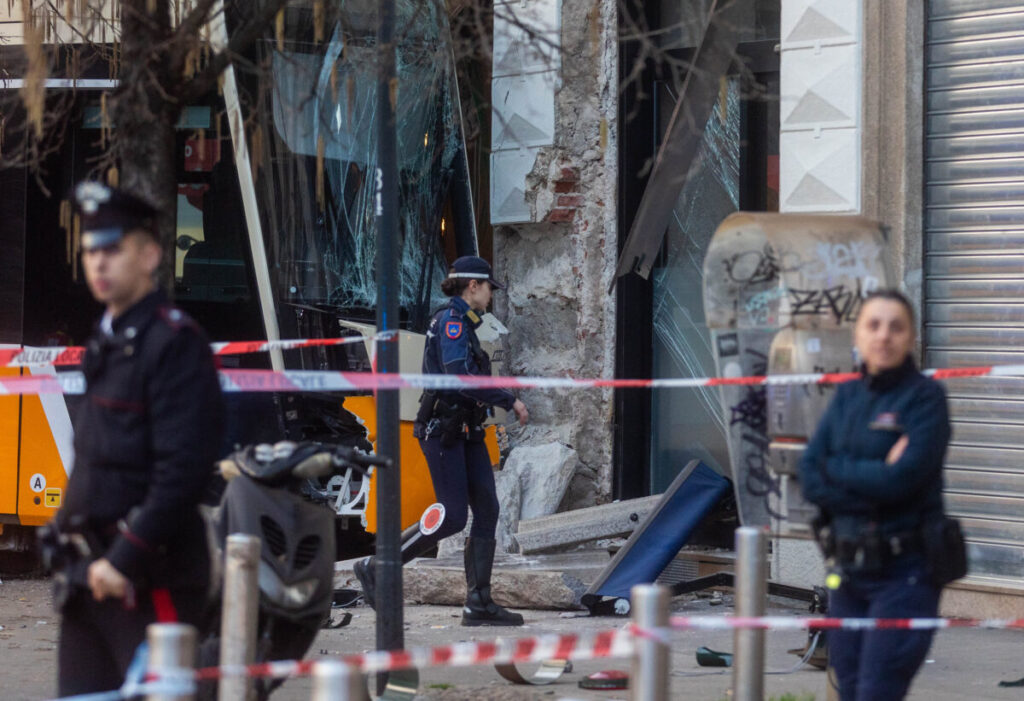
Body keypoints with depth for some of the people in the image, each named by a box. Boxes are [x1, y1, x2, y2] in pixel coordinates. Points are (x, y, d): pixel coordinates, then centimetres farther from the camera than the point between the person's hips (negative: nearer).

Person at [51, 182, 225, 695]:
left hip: (152, 575, -9)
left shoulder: (175, 342, -11)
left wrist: (125, 560, -20)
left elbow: (182, 469, -18)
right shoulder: (105, 341, 18)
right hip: (92, 573, 9)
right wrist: (72, 543, 15)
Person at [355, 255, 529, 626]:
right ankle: (375, 568, 1)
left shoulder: (463, 324, 18)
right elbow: (459, 376, -25)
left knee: (486, 510, 0)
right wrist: (509, 400, -21)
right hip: (443, 430, -10)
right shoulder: (451, 321, -13)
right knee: (453, 518, -11)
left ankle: (479, 602, -1)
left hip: (465, 431, 10)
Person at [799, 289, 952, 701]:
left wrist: (835, 467, -6)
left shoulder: (924, 396, -7)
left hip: (903, 573, -6)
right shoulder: (847, 396, 10)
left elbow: (901, 479, -19)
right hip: (847, 569, 6)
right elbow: (809, 478, 1)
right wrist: (871, 477, -14)